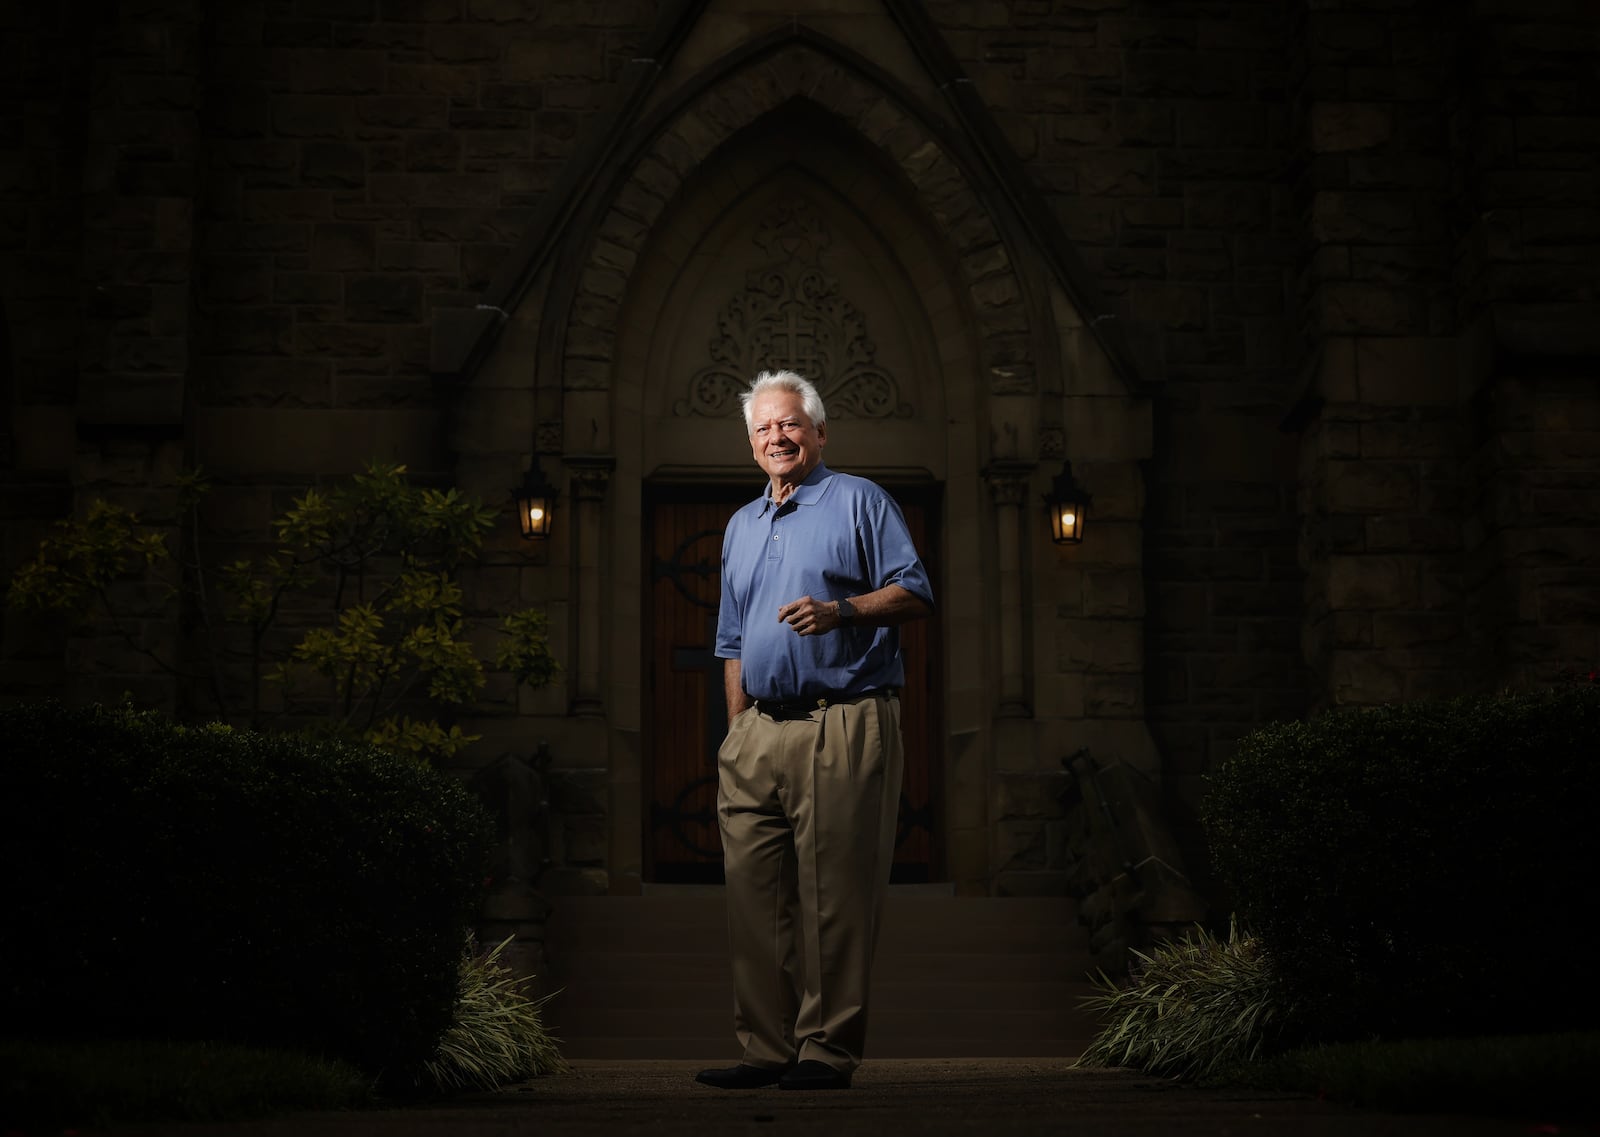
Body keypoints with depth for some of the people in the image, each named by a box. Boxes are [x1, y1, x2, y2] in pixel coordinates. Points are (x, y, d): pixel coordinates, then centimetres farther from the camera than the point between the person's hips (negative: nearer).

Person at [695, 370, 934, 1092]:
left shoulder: (859, 503, 4)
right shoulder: (741, 527, 23)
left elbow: (915, 594, -4)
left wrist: (840, 611, -19)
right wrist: (738, 732, 17)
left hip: (844, 727, -6)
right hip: (758, 733, 6)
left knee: (835, 897, -6)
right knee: (754, 897, 3)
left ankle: (828, 1049, -1)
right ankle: (767, 1048, 8)